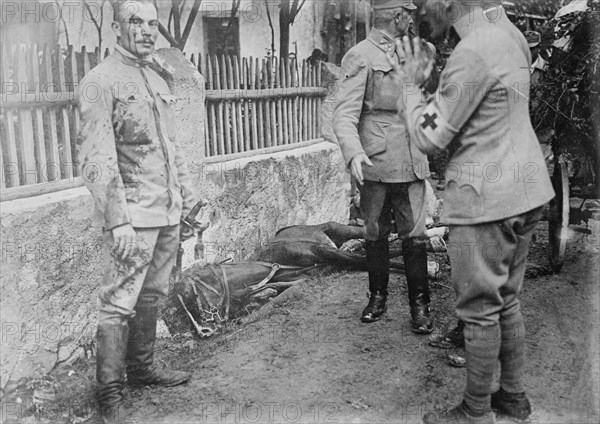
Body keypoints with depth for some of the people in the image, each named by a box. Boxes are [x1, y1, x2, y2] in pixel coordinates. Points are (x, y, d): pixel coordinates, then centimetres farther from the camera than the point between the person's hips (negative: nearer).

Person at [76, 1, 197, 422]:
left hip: (168, 212, 8)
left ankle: (142, 366, 32)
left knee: (153, 294, 17)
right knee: (120, 302, -2)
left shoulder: (157, 78, 15)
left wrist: (186, 191, 18)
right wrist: (117, 220, -21)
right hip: (134, 214, -8)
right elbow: (96, 158, -16)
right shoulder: (101, 81, -9)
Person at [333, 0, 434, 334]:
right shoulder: (361, 56, -6)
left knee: (414, 235, 2)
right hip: (376, 164, -4)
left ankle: (420, 304, 12)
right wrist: (353, 153, -31)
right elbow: (345, 114, -15)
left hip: (411, 164, 4)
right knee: (376, 235, 9)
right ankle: (378, 296, 25)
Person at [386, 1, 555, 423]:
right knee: (507, 301, 19)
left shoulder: (473, 53, -19)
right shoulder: (510, 35, 9)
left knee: (480, 310, 4)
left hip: (486, 198, -9)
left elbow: (429, 137, -14)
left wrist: (411, 86, 0)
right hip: (525, 189, 9)